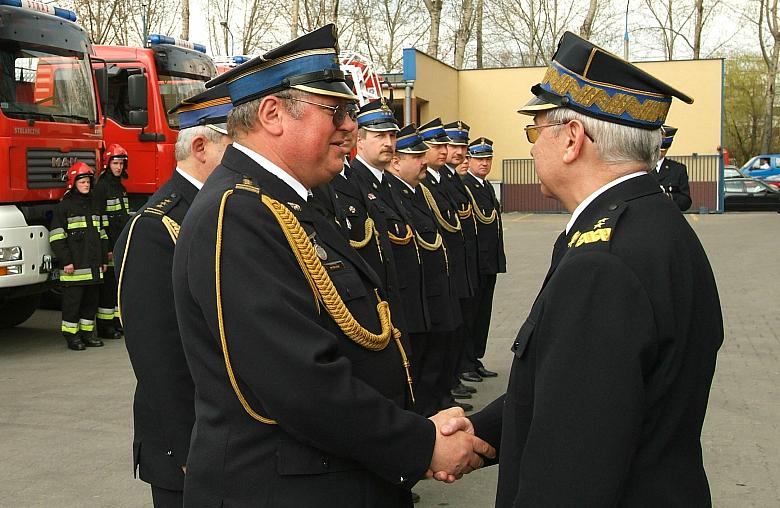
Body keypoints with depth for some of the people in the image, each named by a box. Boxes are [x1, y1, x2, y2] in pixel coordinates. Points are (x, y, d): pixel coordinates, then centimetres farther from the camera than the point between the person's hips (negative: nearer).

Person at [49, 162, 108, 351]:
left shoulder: (92, 205, 16)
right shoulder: (64, 206, -4)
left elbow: (101, 234, 20)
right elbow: (57, 236, -9)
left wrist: (103, 259, 15)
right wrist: (66, 261, -14)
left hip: (93, 267, 7)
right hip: (74, 267, -6)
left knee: (91, 299, 10)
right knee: (72, 300, -2)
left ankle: (87, 332, 19)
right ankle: (71, 335, 5)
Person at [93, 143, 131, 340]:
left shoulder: (121, 187, 16)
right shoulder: (102, 187, -11)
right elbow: (99, 219, -17)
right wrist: (106, 248, -20)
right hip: (109, 246, -8)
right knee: (108, 285, -4)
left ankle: (116, 322, 20)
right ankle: (104, 325, 2)